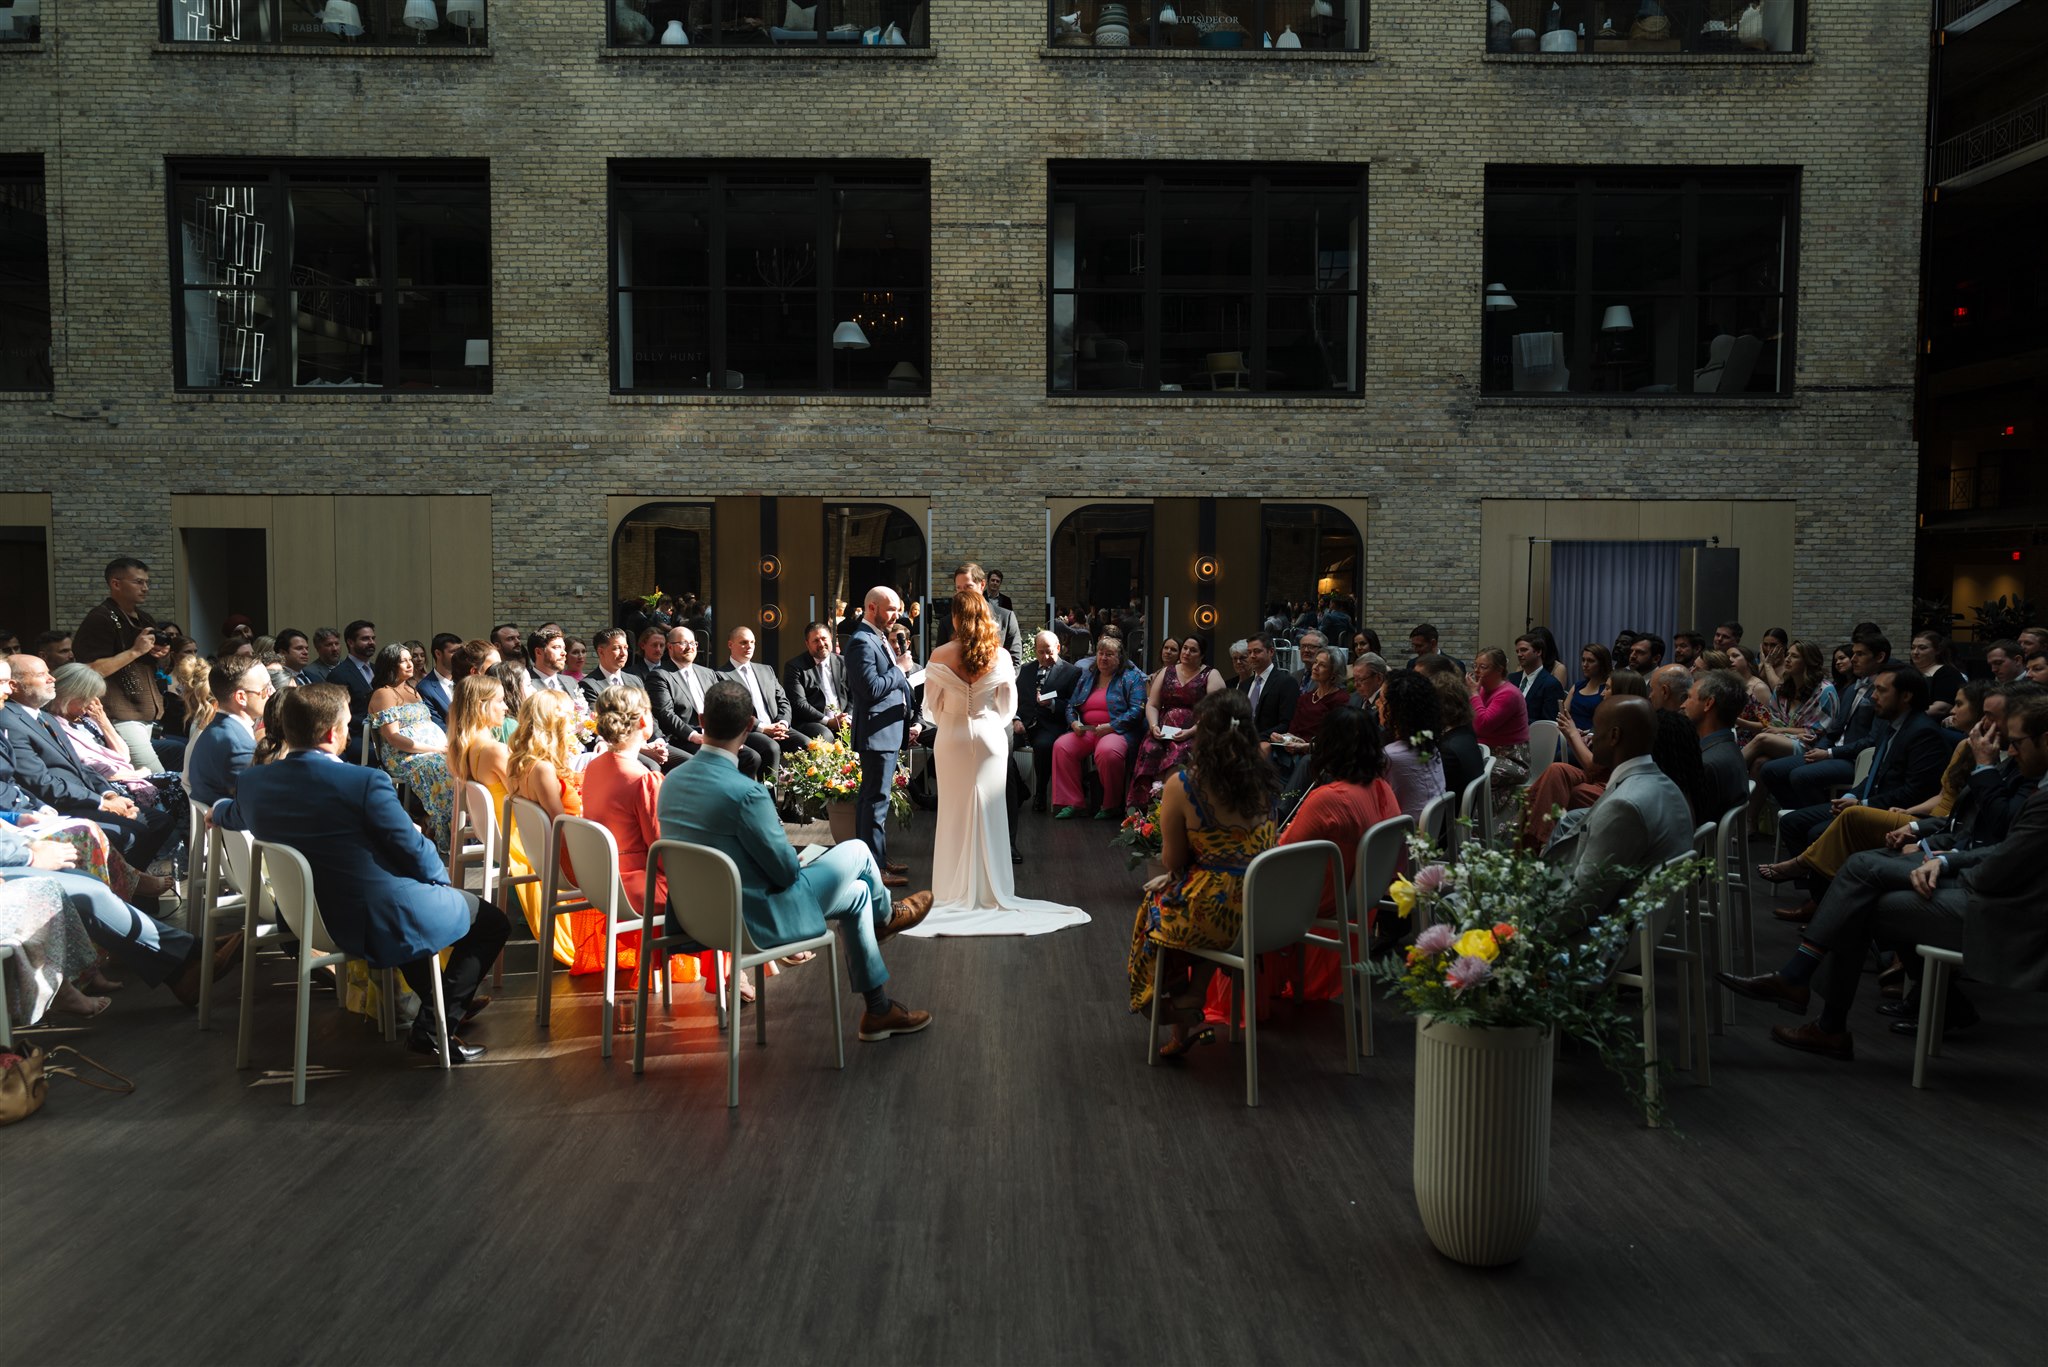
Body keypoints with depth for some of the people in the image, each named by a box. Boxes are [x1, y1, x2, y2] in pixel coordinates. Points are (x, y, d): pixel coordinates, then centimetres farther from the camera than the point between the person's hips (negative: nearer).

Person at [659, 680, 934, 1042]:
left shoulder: (671, 781, -4)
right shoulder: (746, 793, -30)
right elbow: (786, 870, -18)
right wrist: (794, 862, 7)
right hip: (752, 919, -8)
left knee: (857, 892, 23)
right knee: (857, 850, 10)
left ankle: (879, 1010, 36)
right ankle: (886, 915, 45)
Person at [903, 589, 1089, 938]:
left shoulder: (941, 656, -11)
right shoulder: (1000, 656, -6)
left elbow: (932, 703, 1)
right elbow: (1008, 704, 3)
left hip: (951, 738, -1)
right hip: (990, 738, 1)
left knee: (954, 814, 7)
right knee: (988, 814, 7)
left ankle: (954, 892, 11)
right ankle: (992, 892, 12)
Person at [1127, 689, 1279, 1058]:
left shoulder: (1181, 786, -17)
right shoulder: (1263, 782, -2)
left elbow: (1173, 860, -9)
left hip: (1215, 915, -5)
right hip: (1264, 911, 5)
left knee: (1152, 908, 27)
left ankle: (1184, 1022, 31)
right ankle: (1194, 1007, 31)